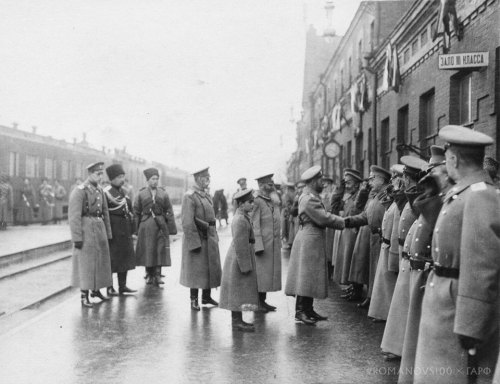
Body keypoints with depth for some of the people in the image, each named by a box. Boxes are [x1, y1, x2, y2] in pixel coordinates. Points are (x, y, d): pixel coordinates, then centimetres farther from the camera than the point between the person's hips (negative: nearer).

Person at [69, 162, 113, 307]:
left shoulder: (100, 190, 11)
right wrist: (77, 238, -19)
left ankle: (96, 290, 28)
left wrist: (108, 233, 14)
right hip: (86, 228, -7)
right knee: (85, 262, -2)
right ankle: (84, 295, 5)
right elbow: (74, 216, -16)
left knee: (100, 259, 13)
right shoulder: (79, 191, -12)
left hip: (99, 228, 7)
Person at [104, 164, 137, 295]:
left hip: (125, 229, 8)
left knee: (125, 257, 11)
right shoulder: (107, 192, -13)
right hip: (113, 229, -8)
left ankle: (122, 286, 20)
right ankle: (109, 288, 9)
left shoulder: (122, 191, 12)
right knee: (112, 258, 0)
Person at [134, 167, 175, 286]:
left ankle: (157, 275, 4)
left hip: (160, 225, 1)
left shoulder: (163, 194, 7)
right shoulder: (141, 194, 4)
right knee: (147, 251, 3)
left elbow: (169, 212, 7)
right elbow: (136, 212, 6)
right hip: (146, 226, -1)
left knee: (160, 250, -3)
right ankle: (149, 275, 15)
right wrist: (136, 228, 1)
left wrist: (171, 228, 0)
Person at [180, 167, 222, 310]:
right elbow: (187, 222, -19)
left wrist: (214, 236, 12)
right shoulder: (190, 196, -16)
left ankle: (206, 297, 27)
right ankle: (194, 300, 14)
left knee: (210, 268, 14)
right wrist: (195, 242, -21)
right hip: (197, 238, -8)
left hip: (210, 238, 8)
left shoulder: (206, 195, 11)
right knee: (196, 269, 2)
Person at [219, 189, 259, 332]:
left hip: (240, 259, 10)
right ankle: (237, 321, 4)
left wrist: (247, 263, 20)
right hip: (239, 260, -10)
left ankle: (237, 320, 23)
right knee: (239, 290, -3)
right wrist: (245, 265, -21)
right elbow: (240, 245, -23)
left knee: (239, 292, 15)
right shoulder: (240, 220, -21)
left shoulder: (243, 217, 11)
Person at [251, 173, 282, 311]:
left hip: (274, 244, 8)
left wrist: (279, 242, 16)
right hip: (262, 243, -8)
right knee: (261, 272, -3)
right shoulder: (257, 201, -11)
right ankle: (257, 302, 5)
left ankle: (263, 301, 19)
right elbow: (254, 225, -15)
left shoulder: (273, 201, 15)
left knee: (270, 272, 11)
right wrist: (259, 245, -20)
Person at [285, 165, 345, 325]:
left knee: (312, 277, 13)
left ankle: (308, 309, 19)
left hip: (313, 241, 11)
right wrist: (345, 222, -11)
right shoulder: (309, 199, -18)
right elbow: (324, 218, -21)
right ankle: (300, 312, 0)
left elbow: (323, 217, 14)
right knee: (305, 276, -6)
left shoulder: (312, 197, 16)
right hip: (309, 241, -11)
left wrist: (342, 221, 5)